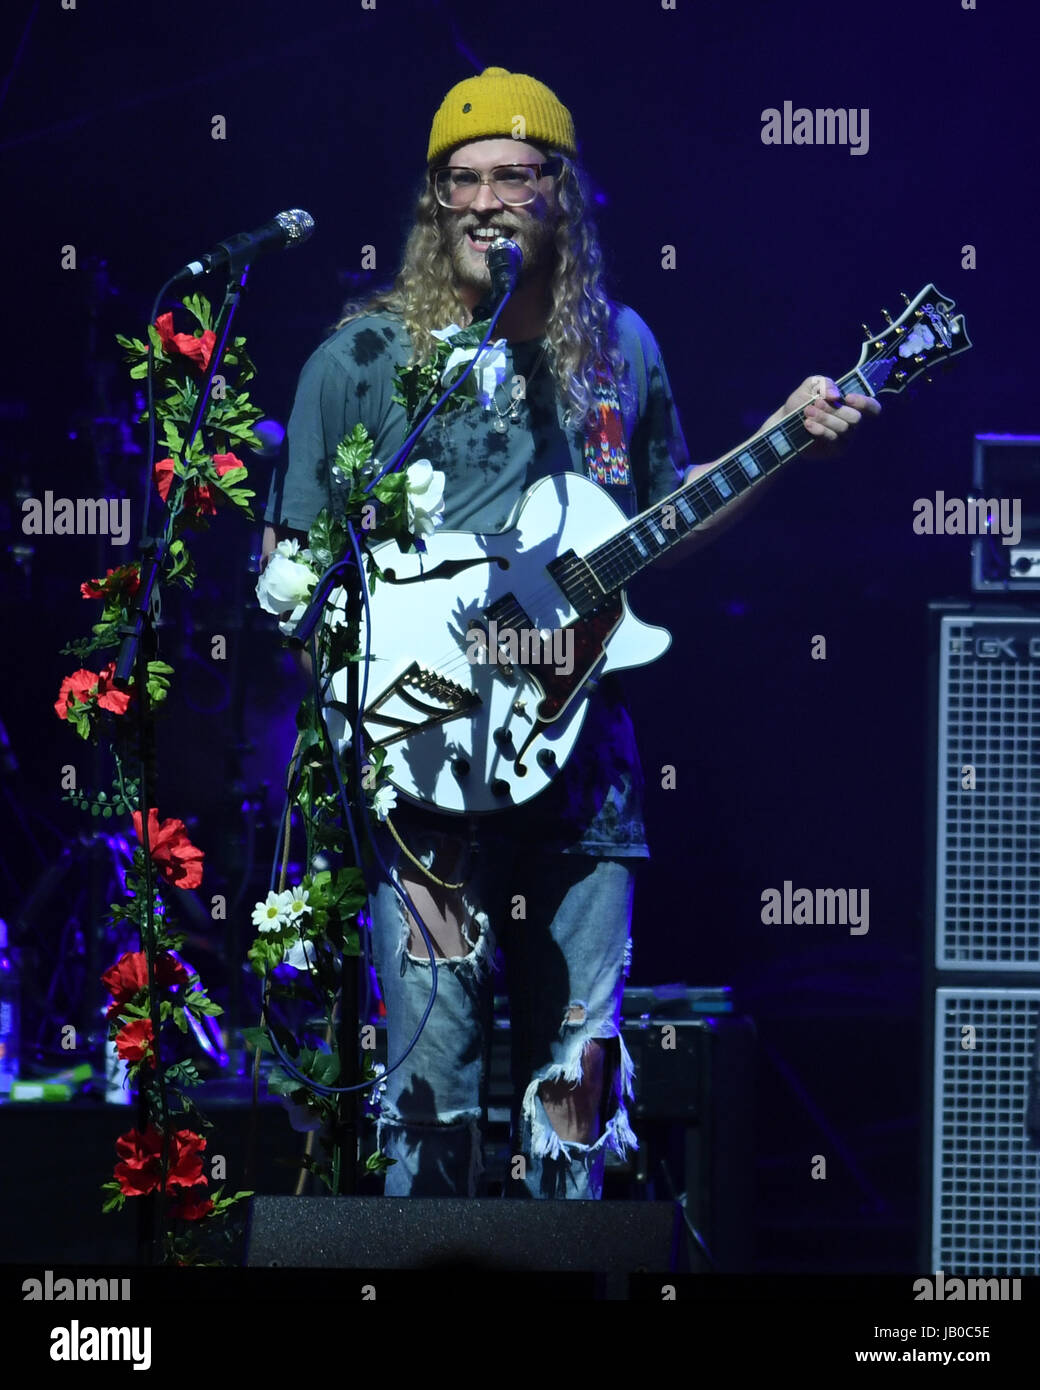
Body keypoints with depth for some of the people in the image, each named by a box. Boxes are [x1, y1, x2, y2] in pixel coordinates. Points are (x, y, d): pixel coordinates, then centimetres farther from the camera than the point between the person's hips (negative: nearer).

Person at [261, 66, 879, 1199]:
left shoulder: (619, 350, 11)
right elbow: (289, 560, 2)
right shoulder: (364, 359, 0)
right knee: (435, 1072, -6)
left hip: (583, 755, 3)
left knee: (577, 1060, 6)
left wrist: (789, 435, 10)